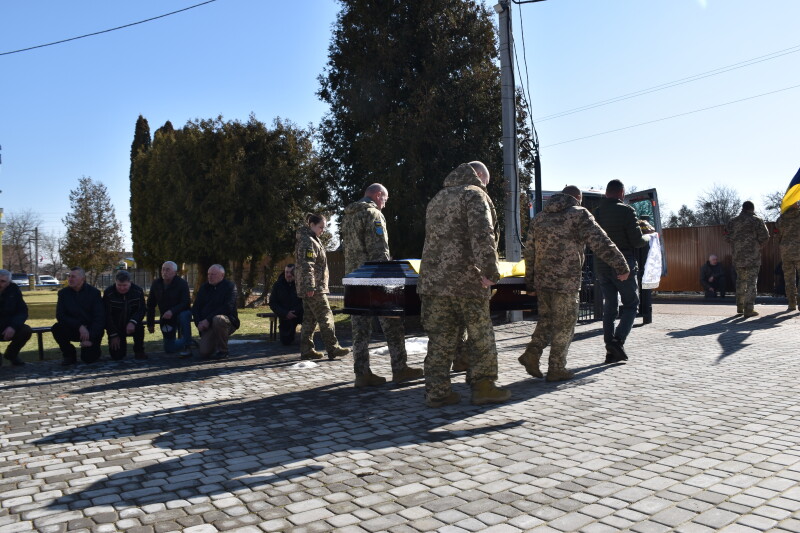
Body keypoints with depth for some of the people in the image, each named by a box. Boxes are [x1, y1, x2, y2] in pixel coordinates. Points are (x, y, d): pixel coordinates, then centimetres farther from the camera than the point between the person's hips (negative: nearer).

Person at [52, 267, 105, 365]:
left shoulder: (94, 292, -6)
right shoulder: (63, 293, 0)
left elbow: (100, 317, -11)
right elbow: (60, 316, -9)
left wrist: (90, 338, -20)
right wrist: (79, 326, -23)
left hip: (92, 331, -3)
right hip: (73, 330, 3)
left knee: (89, 358, -20)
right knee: (57, 328, -27)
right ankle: (69, 356, -4)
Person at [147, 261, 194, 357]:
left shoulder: (182, 283, -15)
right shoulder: (156, 284, -1)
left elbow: (185, 303, -23)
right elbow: (150, 305, 7)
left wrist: (172, 311, -40)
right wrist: (150, 323, 7)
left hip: (182, 312, -4)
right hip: (166, 318, 5)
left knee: (184, 316, -42)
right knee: (169, 349, 5)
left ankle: (187, 348, -31)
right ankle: (188, 341, 33)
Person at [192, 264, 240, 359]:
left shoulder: (230, 286, -6)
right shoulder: (204, 287, 12)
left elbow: (227, 308, -18)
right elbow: (195, 307, 12)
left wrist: (208, 319, -22)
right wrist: (199, 323, -7)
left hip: (228, 321, -4)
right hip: (208, 325, 4)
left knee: (217, 319, -40)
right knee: (204, 353, -17)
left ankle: (223, 351, -19)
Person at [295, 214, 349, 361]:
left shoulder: (313, 240, 21)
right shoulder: (308, 241, -12)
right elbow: (307, 266, -20)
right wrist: (310, 287, -24)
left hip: (311, 288, 10)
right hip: (314, 288, -10)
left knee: (309, 319, 10)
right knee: (326, 317, -7)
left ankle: (306, 350, 13)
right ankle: (333, 349, -4)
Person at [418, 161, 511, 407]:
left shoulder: (436, 199, 22)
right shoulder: (474, 194, -3)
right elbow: (482, 235, -17)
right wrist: (490, 271, -16)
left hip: (432, 279, 7)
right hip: (465, 279, -6)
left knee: (440, 338, 8)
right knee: (481, 335, 7)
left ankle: (436, 392, 10)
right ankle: (483, 387, 15)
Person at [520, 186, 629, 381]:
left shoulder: (539, 218, 16)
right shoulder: (580, 214, -1)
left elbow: (529, 251, 17)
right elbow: (600, 243, -11)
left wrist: (529, 280, 23)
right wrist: (621, 266, -11)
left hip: (542, 279, 6)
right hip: (566, 281, -5)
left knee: (546, 319, 18)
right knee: (564, 324, 3)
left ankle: (532, 352, 0)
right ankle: (556, 369, 8)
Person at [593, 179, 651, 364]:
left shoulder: (595, 213, 7)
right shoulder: (626, 211, -10)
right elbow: (637, 241, -13)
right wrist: (647, 238, 8)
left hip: (601, 267, 5)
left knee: (609, 306, 10)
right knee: (631, 305, 7)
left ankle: (611, 352, 9)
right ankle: (618, 340, -13)